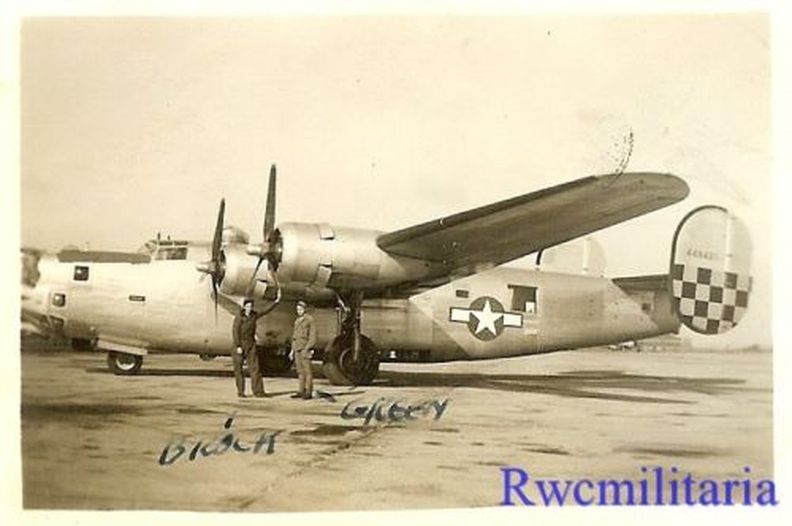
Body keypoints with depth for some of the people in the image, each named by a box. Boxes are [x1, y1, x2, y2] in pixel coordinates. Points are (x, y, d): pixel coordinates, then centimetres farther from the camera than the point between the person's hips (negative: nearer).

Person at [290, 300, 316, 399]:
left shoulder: (309, 319, -6)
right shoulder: (297, 321, 16)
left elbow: (313, 336, -9)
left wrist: (307, 348, -15)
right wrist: (293, 349, 16)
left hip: (305, 348, -7)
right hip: (297, 348, 7)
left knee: (307, 370, -8)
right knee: (300, 371, 8)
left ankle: (308, 392, -7)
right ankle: (301, 391, 11)